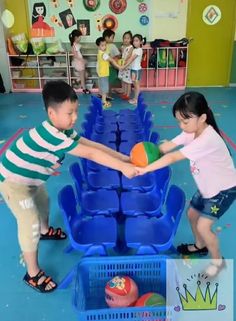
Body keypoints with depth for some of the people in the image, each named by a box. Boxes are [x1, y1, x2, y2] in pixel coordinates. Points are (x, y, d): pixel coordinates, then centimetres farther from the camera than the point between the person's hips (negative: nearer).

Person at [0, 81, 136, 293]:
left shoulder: (64, 130, -7)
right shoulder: (51, 136, -37)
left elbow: (93, 145, -9)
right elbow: (90, 154, -38)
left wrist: (124, 158, -15)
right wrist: (122, 167, -36)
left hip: (30, 179, 10)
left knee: (43, 202, 29)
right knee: (30, 224, -4)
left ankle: (45, 231, 60)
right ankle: (33, 274, 13)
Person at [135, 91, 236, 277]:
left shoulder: (207, 140, -36)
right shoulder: (193, 130, -9)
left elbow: (173, 157, -39)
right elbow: (167, 146, -19)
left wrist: (145, 169, -37)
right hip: (207, 187, 9)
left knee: (203, 226, -9)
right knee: (192, 215, 17)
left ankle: (218, 261, 17)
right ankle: (200, 246, 44)